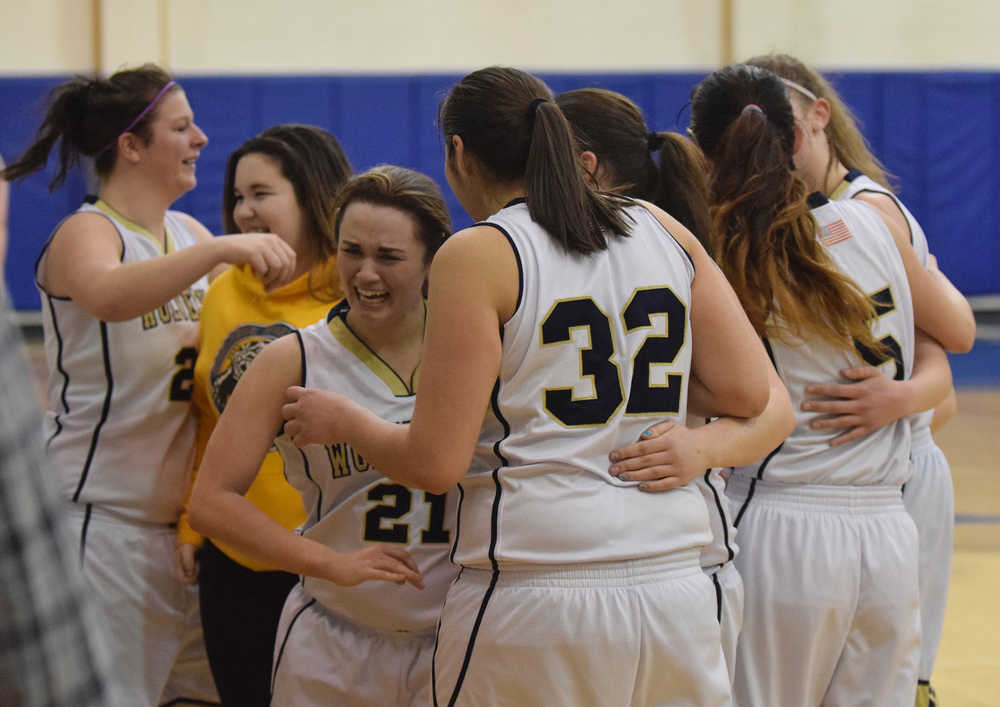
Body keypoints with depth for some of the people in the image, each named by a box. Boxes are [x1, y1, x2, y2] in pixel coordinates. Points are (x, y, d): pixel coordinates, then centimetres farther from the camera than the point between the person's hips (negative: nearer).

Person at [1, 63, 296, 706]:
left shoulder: (190, 235, 12)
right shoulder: (85, 235, -11)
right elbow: (109, 295, -34)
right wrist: (221, 250, -43)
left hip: (181, 517, 7)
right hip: (102, 514, -7)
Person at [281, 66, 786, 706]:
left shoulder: (477, 257, -6)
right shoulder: (666, 233, 9)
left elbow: (435, 463, -8)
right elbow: (749, 393, 7)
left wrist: (344, 422, 11)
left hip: (534, 608, -5)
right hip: (677, 596, 5)